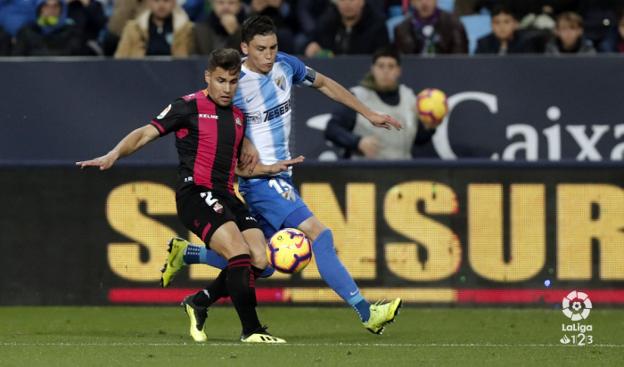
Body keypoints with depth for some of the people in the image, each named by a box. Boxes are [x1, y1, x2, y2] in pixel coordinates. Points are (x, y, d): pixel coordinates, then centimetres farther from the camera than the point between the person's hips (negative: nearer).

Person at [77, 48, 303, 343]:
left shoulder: (238, 117, 19)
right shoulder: (189, 107, -2)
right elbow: (146, 134, -6)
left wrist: (271, 169, 17)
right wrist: (114, 155, -22)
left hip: (225, 196, 7)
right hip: (194, 194, -7)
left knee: (259, 260, -7)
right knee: (240, 253, -23)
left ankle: (199, 303, 14)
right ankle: (251, 330, -16)